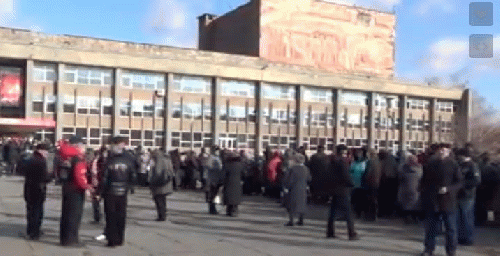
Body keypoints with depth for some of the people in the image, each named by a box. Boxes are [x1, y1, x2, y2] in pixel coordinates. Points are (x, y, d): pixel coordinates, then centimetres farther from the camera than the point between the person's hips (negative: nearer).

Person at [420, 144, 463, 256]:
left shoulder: (453, 164, -3)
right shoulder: (430, 164, 6)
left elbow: (459, 182, -2)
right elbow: (424, 180, 14)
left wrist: (448, 189, -16)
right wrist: (423, 192, 5)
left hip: (447, 201, -3)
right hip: (432, 201, 3)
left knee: (450, 227, 4)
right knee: (431, 227, 10)